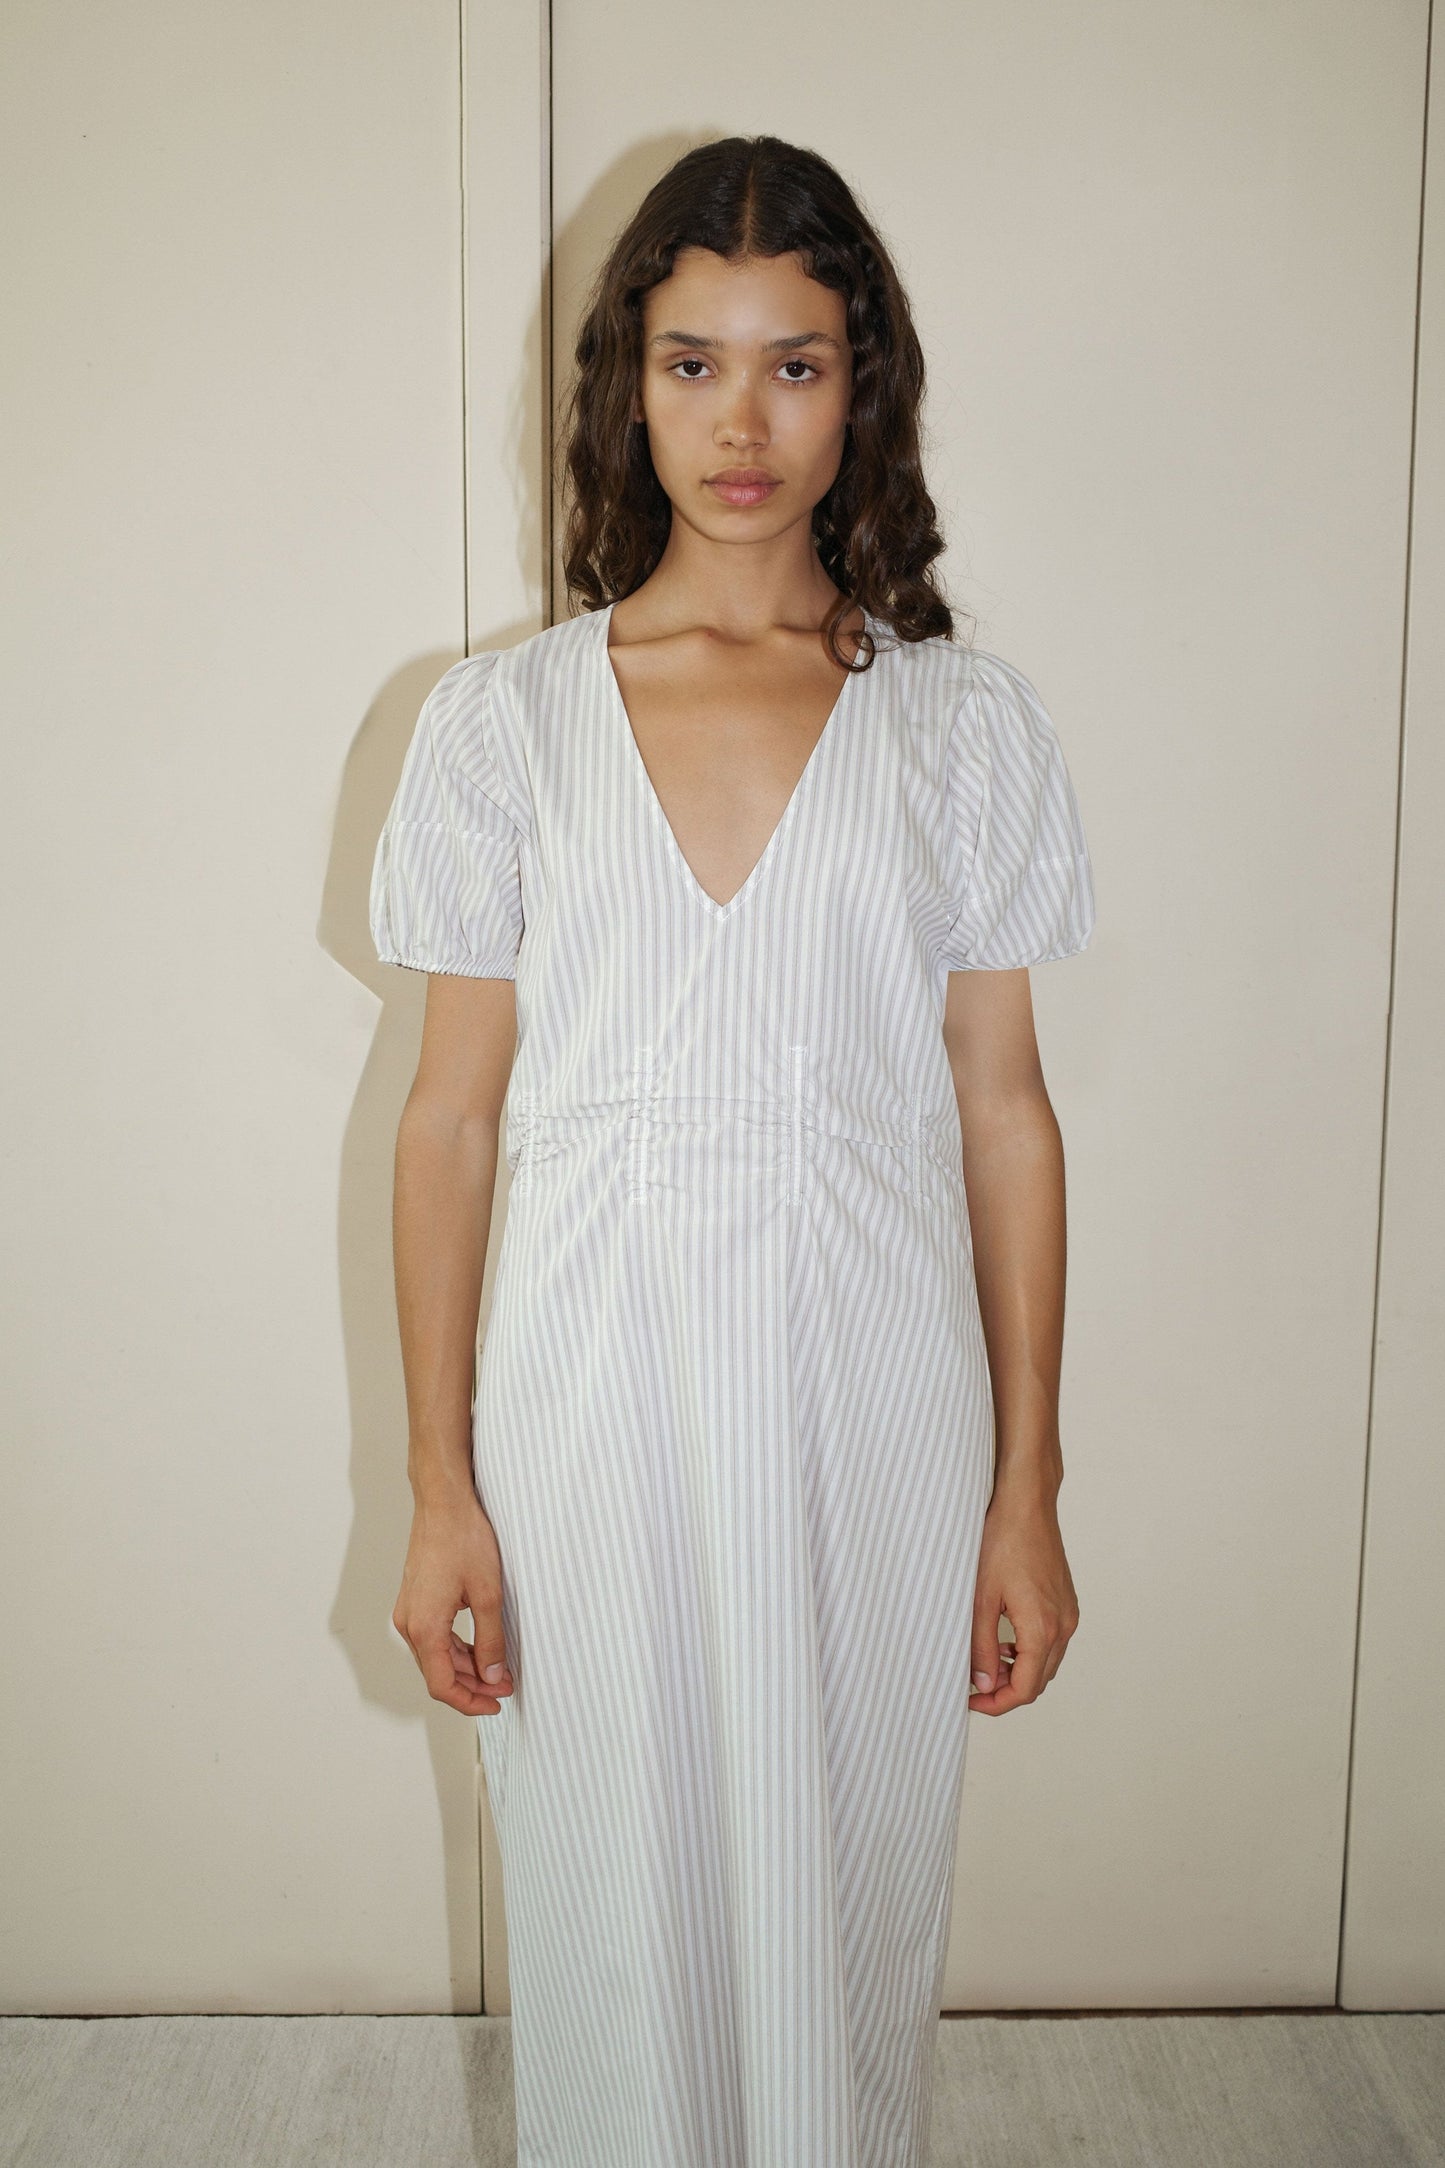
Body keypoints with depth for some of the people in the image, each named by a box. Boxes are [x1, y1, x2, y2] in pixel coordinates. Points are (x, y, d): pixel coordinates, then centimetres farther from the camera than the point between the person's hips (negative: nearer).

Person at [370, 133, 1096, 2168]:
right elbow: (452, 1114, 1)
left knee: (851, 1889, 14)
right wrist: (439, 1491, -1)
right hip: (594, 1393, 0)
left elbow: (1002, 1108, 2)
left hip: (871, 1394, 0)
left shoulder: (967, 722, 1)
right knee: (611, 1902, 13)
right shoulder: (502, 721, 1)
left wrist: (1028, 1492, 2)